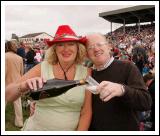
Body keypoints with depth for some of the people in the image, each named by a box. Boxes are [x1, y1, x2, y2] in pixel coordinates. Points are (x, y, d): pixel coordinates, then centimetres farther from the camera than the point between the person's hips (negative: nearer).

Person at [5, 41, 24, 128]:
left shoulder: (5, 56, -13)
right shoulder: (19, 57, 3)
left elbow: (4, 71, -15)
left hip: (8, 83, -4)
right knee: (17, 102, 10)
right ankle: (19, 122, 16)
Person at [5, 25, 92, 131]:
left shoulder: (86, 73, -11)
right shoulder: (42, 68, -13)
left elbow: (86, 113, -6)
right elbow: (7, 96, -15)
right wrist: (23, 86, -35)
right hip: (37, 129, 0)